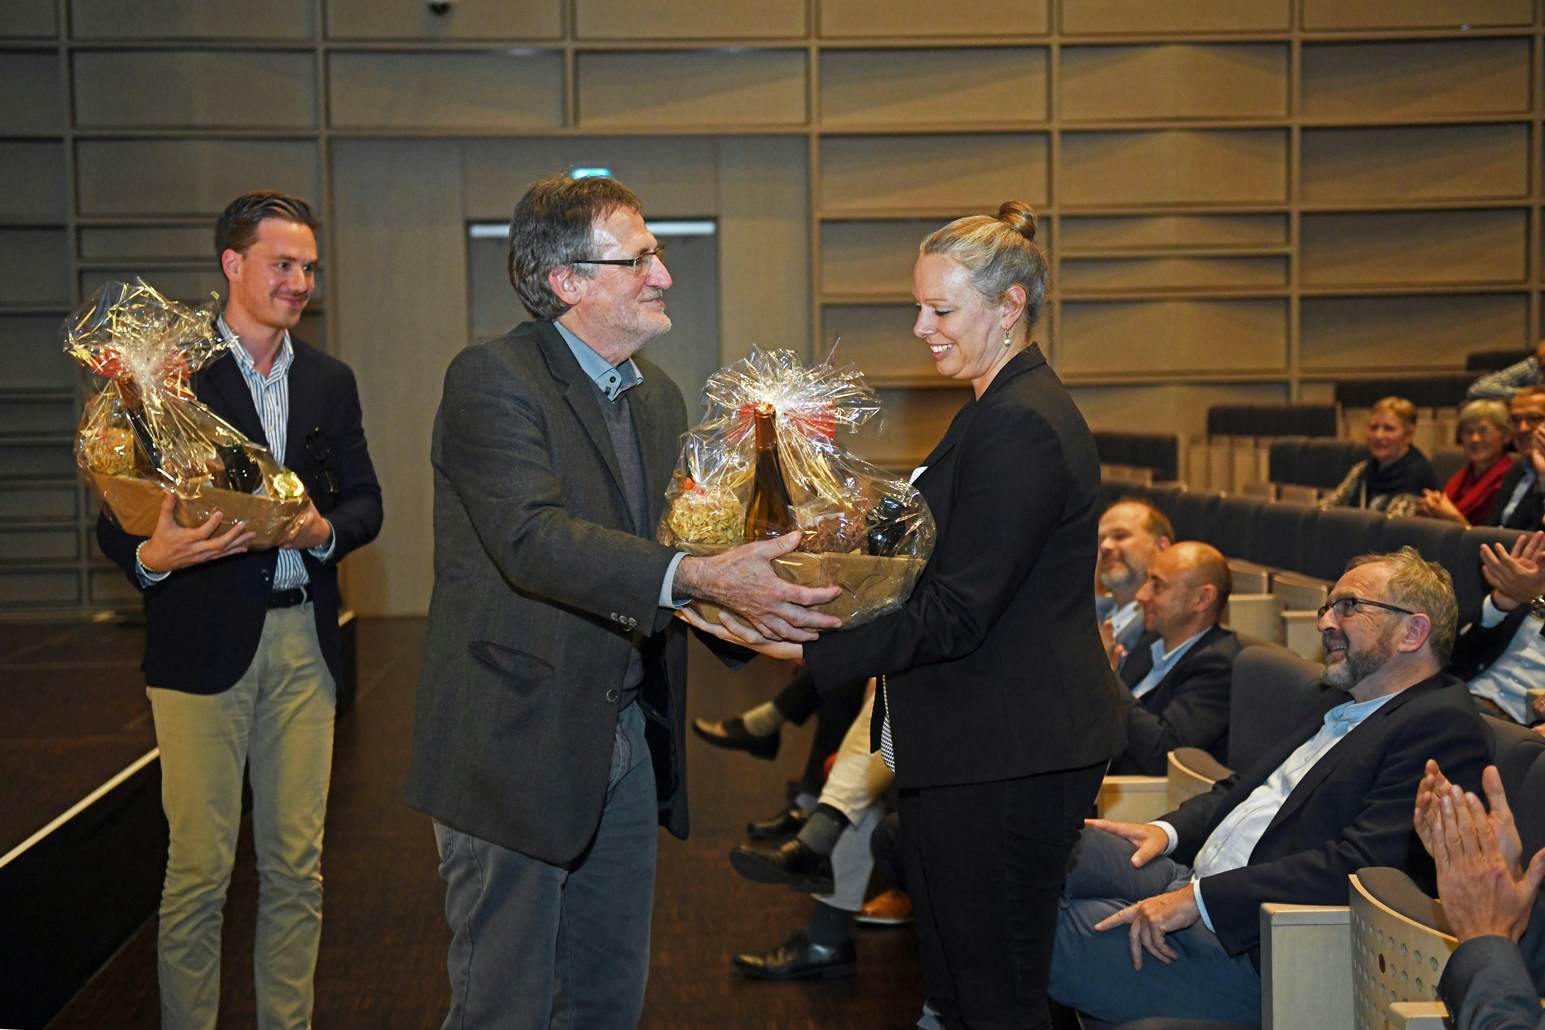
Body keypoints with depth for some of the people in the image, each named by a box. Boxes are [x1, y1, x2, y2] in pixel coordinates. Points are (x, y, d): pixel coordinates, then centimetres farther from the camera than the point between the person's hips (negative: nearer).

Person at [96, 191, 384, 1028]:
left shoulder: (330, 380, 14)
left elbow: (365, 501, 12)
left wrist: (326, 529, -10)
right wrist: (151, 557, -27)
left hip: (302, 638, 5)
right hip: (203, 638, -4)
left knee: (297, 865, 10)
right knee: (198, 867, -1)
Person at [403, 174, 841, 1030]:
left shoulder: (658, 395, 11)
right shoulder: (491, 379, -15)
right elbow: (532, 539, -29)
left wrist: (754, 604, -3)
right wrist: (697, 580, -40)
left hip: (627, 743, 8)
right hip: (517, 745, -7)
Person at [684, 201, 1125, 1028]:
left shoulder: (1021, 426, -19)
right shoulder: (997, 410, 14)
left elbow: (957, 613, -23)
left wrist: (805, 649, -26)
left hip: (1005, 763, -10)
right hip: (970, 752, 10)